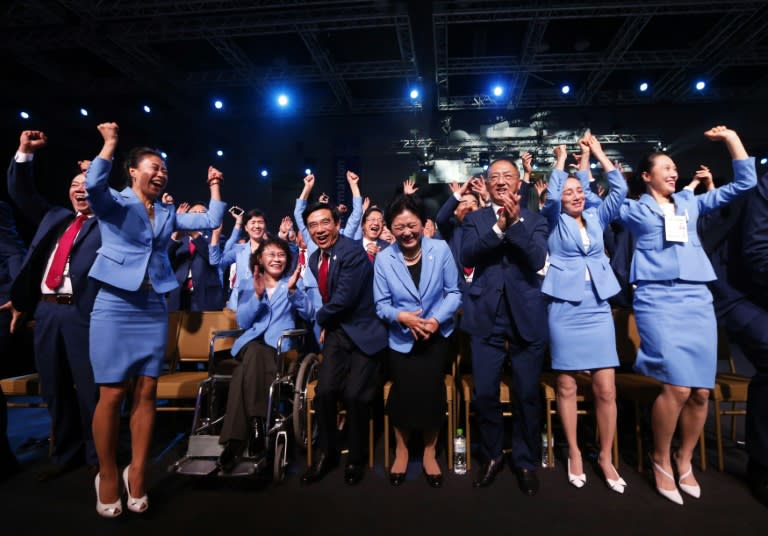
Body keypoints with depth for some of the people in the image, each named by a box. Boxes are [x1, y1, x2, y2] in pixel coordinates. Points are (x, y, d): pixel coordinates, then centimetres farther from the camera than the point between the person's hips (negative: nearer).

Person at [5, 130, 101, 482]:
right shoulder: (54, 217, 21)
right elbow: (20, 192, 23)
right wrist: (25, 153, 13)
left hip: (82, 312, -6)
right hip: (46, 311, 6)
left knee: (89, 387, -1)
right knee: (55, 388, 13)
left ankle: (97, 457, 14)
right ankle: (65, 455, 27)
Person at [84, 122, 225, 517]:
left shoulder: (168, 214, 15)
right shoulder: (114, 203, 1)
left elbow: (211, 222, 12)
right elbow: (93, 186, -21)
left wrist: (214, 186, 11)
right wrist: (109, 143, -16)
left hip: (154, 308, 4)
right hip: (115, 306, -4)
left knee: (146, 392, 4)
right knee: (112, 394, -2)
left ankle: (137, 473, 15)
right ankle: (107, 475, 17)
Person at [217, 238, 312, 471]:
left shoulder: (292, 283, 17)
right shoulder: (249, 286, 21)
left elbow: (307, 314, 0)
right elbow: (243, 322, 7)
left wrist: (293, 290, -15)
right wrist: (257, 296, -8)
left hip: (278, 346, -1)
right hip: (251, 344, 2)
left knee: (244, 373, -32)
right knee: (255, 352, -36)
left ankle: (235, 441, -27)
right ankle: (257, 424, -33)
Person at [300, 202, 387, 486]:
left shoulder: (353, 252, -18)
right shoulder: (315, 258, 9)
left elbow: (344, 299, -23)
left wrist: (319, 318, -4)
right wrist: (325, 325, 8)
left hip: (363, 332, -6)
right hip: (335, 331, 6)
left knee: (354, 395, -12)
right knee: (325, 391, -6)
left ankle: (355, 458, 15)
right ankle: (326, 453, 18)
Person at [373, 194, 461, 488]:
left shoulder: (441, 249, -10)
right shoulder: (383, 259, -10)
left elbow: (454, 292, -7)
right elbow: (381, 304, -6)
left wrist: (437, 319, -21)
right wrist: (402, 316, -25)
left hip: (437, 335, 0)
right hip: (402, 338, 0)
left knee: (432, 391, 0)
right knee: (404, 393, 2)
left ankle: (429, 453, 26)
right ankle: (401, 450, 30)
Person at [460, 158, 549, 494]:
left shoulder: (535, 220, 6)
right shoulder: (474, 219, 7)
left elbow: (537, 261, -10)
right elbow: (467, 256, -10)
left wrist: (515, 222, -20)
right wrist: (499, 227, -20)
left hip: (526, 319, 0)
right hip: (486, 319, 1)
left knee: (527, 395, 8)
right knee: (484, 394, 6)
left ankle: (526, 463, 29)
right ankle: (492, 457, 29)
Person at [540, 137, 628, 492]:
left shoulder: (597, 218, 13)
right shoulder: (555, 221, 5)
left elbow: (620, 189, 3)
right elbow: (550, 195, -13)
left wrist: (597, 152, 6)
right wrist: (561, 160, 0)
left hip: (598, 308, 3)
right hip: (564, 308, -2)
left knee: (606, 388, 1)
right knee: (567, 386, 5)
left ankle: (605, 456, 17)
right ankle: (574, 452, 21)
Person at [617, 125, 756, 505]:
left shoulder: (690, 203, 20)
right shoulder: (632, 209, 9)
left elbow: (744, 183, 21)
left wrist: (731, 138, 17)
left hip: (697, 298, 5)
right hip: (657, 299, -4)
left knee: (701, 390, 2)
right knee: (677, 386, -15)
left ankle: (685, 459, 24)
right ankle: (661, 460, 7)